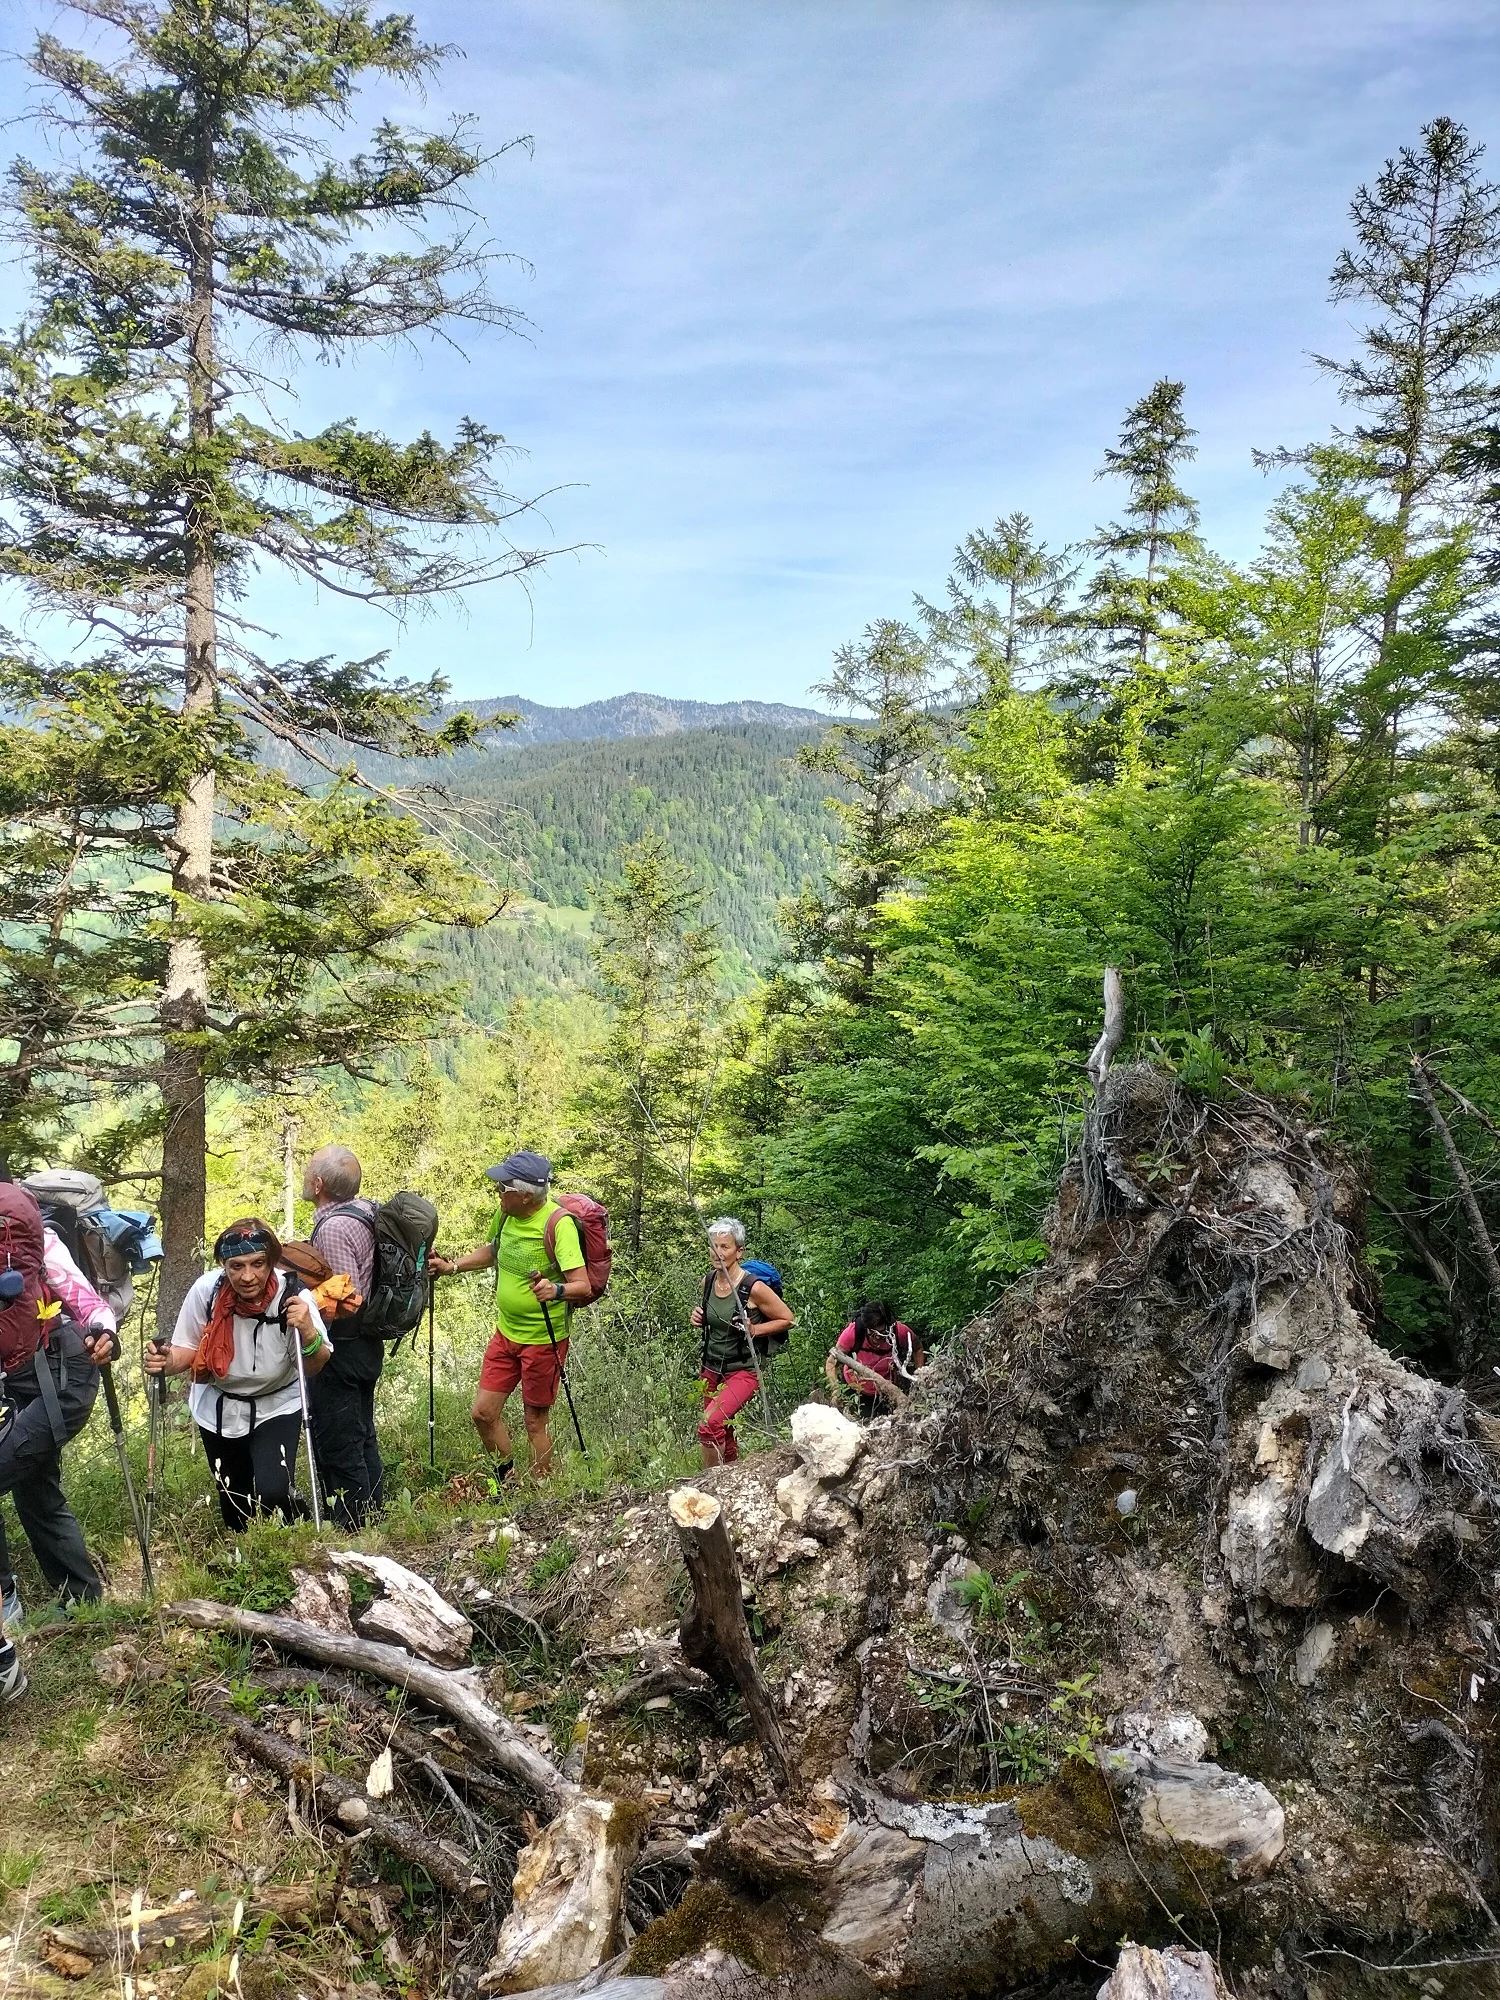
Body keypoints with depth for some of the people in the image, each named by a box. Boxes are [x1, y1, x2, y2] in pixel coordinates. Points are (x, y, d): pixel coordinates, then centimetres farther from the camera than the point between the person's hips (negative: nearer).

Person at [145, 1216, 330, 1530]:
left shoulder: (291, 1296, -28)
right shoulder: (206, 1291, -25)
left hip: (276, 1407, -2)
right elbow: (188, 1350, -7)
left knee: (272, 1493, -21)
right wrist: (166, 1362, -30)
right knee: (233, 1502, 16)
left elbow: (314, 1368, -20)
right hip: (219, 1409, 2)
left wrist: (309, 1333, -41)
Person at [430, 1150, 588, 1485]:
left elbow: (583, 1286, -29)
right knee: (483, 1412, 10)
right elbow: (492, 1251, 20)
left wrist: (556, 1290, -48)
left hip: (544, 1339, -7)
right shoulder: (507, 1212, -3)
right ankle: (507, 1475, 35)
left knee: (535, 1422, 6)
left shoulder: (558, 1223, -24)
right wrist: (452, 1266, 9)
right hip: (506, 1332, 7)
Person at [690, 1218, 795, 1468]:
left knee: (709, 1424, -26)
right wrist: (699, 1319, -2)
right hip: (711, 1369, 7)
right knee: (723, 1434, 16)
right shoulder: (708, 1281, 0)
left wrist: (753, 1329, -19)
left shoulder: (753, 1288, -18)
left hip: (743, 1371, -6)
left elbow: (787, 1319, -7)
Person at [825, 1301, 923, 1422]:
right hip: (856, 1388, -1)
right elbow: (831, 1362, -24)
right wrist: (835, 1390, -39)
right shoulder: (853, 1332, -31)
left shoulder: (900, 1331, -28)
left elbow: (917, 1349, -4)